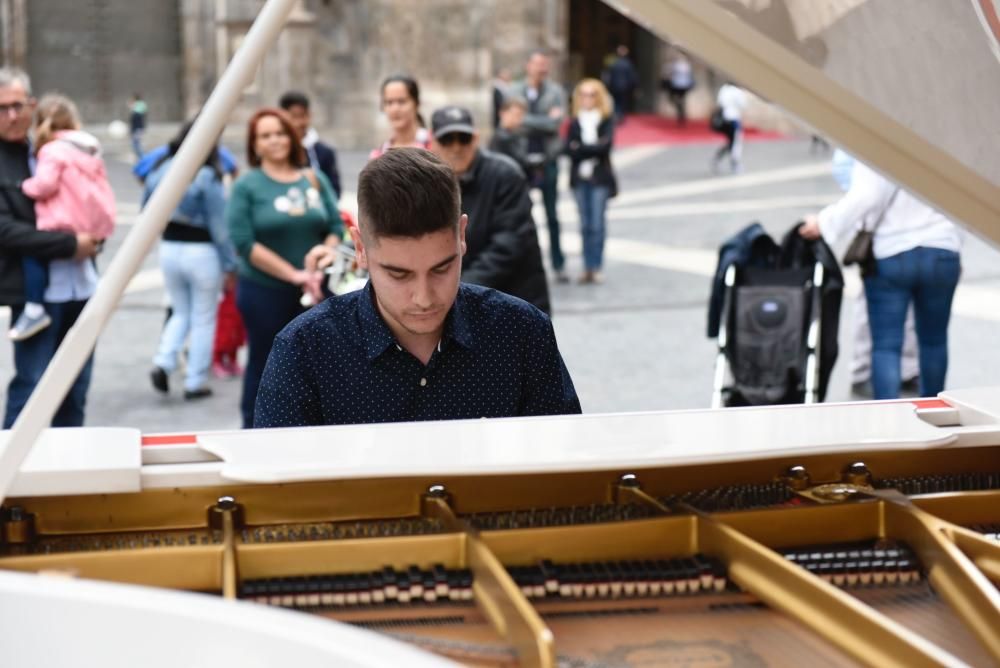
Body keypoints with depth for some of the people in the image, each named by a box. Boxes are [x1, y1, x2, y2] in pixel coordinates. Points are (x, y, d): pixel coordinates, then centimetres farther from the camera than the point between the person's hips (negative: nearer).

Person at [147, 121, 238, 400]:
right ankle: (195, 382, 12)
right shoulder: (207, 177, -17)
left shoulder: (161, 171, 0)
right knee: (203, 319, 9)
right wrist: (230, 264, -7)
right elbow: (219, 225, -14)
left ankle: (163, 362, 1)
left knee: (181, 312, 22)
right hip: (202, 252, -5)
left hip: (169, 249, 5)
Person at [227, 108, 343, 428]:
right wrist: (294, 274, -17)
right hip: (264, 292, -3)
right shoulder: (247, 185, -4)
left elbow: (337, 226, 7)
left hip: (313, 292, 3)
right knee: (265, 364, 6)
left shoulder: (315, 180, 8)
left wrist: (326, 251, -16)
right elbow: (244, 243, -13)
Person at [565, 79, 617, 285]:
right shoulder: (575, 123, 7)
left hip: (599, 177, -2)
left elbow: (605, 145, -13)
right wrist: (592, 150, -15)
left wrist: (581, 149, -10)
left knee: (597, 224, -4)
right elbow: (570, 150, -3)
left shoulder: (607, 121, 1)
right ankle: (587, 268, 8)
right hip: (580, 177, 2)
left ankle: (596, 267, 0)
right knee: (585, 225, 4)